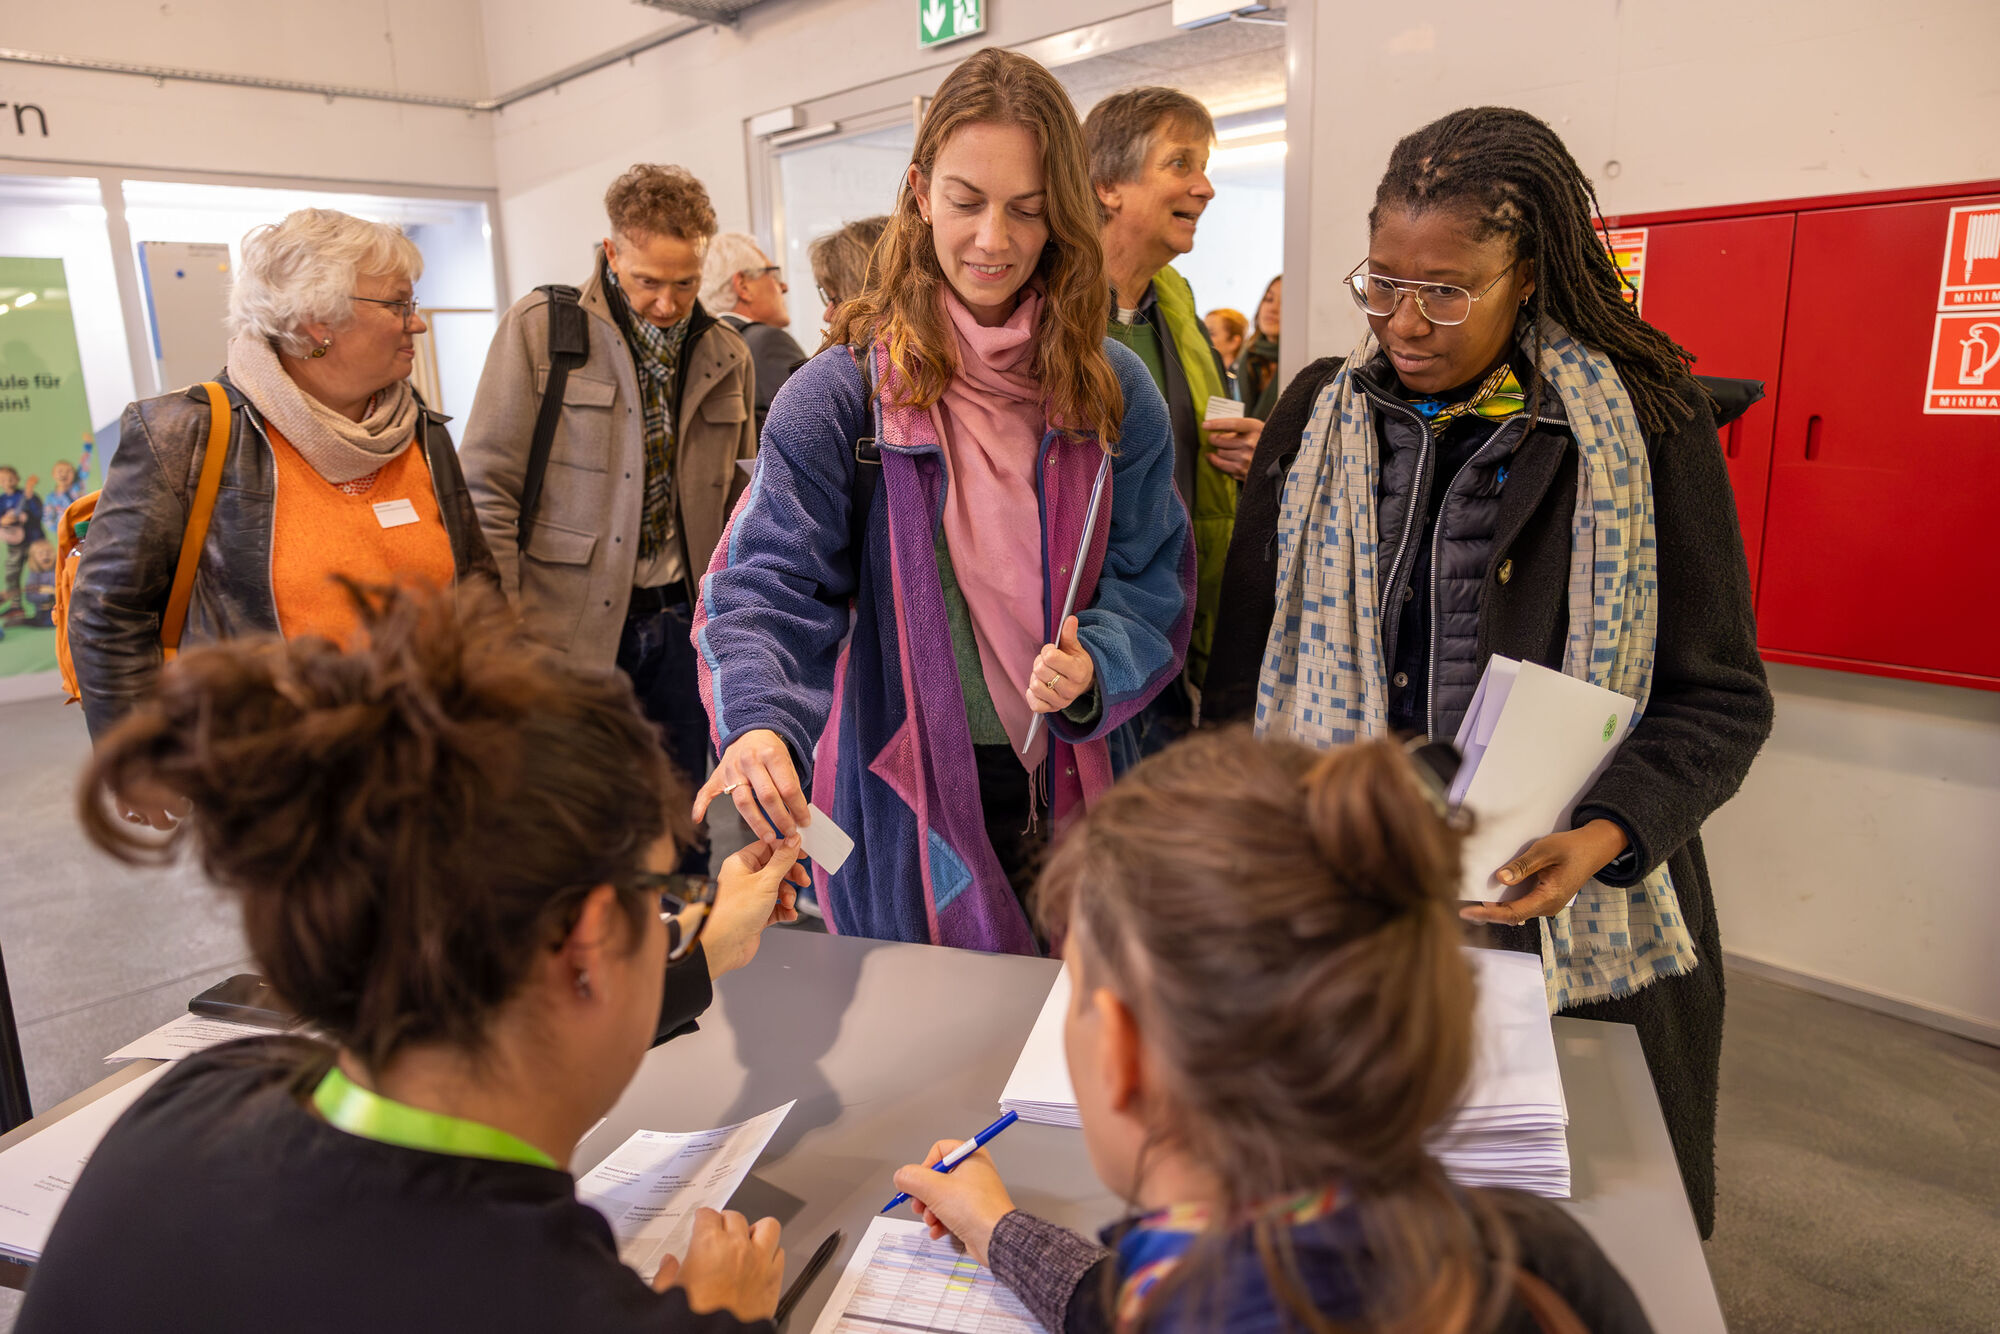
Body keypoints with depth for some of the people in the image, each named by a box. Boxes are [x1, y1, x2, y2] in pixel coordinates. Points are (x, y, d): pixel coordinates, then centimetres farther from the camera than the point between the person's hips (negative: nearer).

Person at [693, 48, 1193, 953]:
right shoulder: (840, 394, -8)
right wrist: (759, 726, -35)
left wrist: (1092, 665, -18)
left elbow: (1153, 586, 3)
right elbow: (766, 586, -15)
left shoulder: (1114, 395, 0)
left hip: (1070, 793, 3)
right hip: (906, 810, -2)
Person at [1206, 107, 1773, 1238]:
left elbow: (1719, 697, -2)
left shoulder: (1650, 425, -5)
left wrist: (1606, 836, -19)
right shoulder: (1318, 414, 3)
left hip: (1571, 923, -1)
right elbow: (1247, 667, 7)